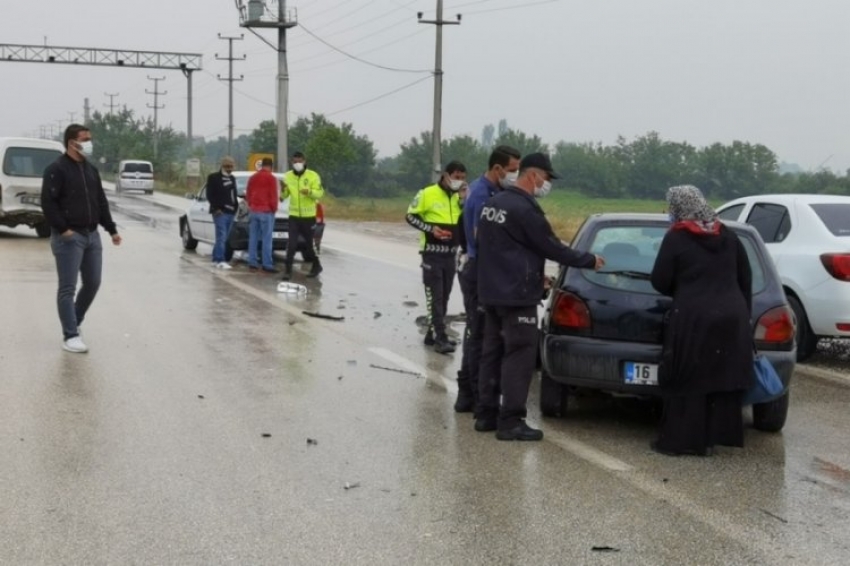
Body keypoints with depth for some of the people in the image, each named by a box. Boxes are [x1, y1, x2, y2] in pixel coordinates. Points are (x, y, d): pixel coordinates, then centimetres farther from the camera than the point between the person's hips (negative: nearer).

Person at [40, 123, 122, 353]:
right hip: (69, 237, -7)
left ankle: (74, 323, 28)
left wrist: (111, 229, 14)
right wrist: (63, 229, -19)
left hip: (92, 235, 8)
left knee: (92, 283, 10)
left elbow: (101, 202, 19)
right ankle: (70, 336, -2)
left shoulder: (91, 170, 15)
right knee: (68, 288, -5)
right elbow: (48, 203, -15)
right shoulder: (56, 169, -9)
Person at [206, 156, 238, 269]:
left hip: (231, 212, 7)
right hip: (220, 212, -7)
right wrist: (216, 208, -13)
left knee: (224, 237, 8)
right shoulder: (214, 177, -2)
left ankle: (216, 259, 15)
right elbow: (209, 195, -6)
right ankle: (220, 260, -14)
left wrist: (236, 206, 10)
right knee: (221, 236, -13)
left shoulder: (232, 178, 20)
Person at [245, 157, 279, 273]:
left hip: (253, 211, 6)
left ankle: (252, 263, 8)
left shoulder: (252, 178, 12)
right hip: (266, 211, -6)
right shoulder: (271, 178, -7)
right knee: (266, 239, -6)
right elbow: (273, 196, -10)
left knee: (253, 238, 8)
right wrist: (274, 209, 4)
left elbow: (248, 195, 15)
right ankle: (267, 265, -8)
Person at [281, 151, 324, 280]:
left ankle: (316, 266, 28)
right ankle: (288, 270, -1)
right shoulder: (288, 176, 4)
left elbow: (320, 193, -9)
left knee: (309, 243, 9)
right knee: (291, 244, -4)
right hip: (294, 215, 2)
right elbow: (284, 194, 5)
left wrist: (309, 192, -28)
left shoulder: (313, 176, -5)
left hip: (308, 216, -2)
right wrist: (283, 191, -18)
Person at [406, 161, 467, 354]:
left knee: (444, 297, 12)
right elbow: (410, 216, -5)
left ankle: (433, 334, 22)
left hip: (450, 254, 7)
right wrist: (431, 229, -18)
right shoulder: (428, 194, -8)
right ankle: (439, 338, -8)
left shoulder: (459, 198, 9)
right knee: (434, 297, -7)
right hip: (432, 253, -6)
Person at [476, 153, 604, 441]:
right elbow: (552, 248, -13)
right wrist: (590, 261, -1)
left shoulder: (493, 203, 11)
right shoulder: (525, 209, -17)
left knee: (492, 352, 13)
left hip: (491, 292, 9)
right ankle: (510, 422, -4)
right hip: (517, 296, -9)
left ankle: (486, 414, 18)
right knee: (519, 356, -5)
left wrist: (532, 274, 22)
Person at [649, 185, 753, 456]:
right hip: (732, 318, 5)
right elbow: (746, 279, 15)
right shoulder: (728, 236, 12)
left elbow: (659, 282, -2)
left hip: (693, 319, -5)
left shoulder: (676, 238, -4)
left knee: (687, 382, 3)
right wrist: (744, 312, 22)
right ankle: (709, 439, 16)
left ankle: (679, 439, 8)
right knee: (722, 380, 10)